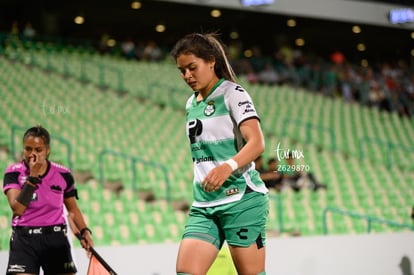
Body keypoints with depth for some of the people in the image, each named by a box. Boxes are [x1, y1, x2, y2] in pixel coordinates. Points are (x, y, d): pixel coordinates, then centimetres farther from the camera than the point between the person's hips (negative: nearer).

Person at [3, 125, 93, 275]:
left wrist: (84, 231, -3)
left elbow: (73, 209, 13)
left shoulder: (63, 174, 2)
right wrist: (33, 176, -19)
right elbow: (17, 208, -18)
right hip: (25, 240, -2)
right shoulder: (14, 173, -4)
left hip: (56, 239, 2)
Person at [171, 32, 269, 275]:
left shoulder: (232, 93, -5)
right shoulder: (192, 104, 17)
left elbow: (257, 143, -19)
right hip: (203, 204, 7)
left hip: (241, 199, -6)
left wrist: (228, 166, -36)